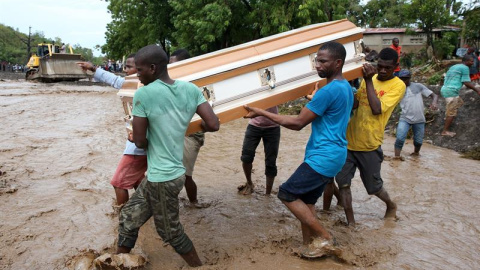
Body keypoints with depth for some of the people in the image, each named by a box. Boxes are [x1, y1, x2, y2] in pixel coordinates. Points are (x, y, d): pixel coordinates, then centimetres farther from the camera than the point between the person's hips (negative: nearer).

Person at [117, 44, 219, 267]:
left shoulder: (143, 94, -16)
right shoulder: (190, 89, -1)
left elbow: (140, 142, -12)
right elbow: (214, 125, -5)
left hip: (161, 177, -7)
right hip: (165, 173, 7)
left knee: (171, 232, 13)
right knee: (128, 217, 21)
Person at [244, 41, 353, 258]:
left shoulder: (328, 91, -19)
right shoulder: (346, 88, 13)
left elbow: (297, 123, -18)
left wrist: (261, 113, -15)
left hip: (324, 156, -10)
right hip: (330, 155, 10)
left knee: (287, 194, -5)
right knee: (305, 200, 14)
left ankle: (325, 239, 3)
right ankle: (310, 246, 20)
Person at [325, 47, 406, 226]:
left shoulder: (398, 86, -8)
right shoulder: (369, 78, 9)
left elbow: (377, 109, -21)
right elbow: (354, 104, 2)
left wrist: (368, 81, -19)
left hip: (369, 145, -4)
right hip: (349, 140, 5)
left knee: (373, 186, 11)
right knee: (343, 182, 1)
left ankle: (391, 206, 43)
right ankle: (350, 222, 16)